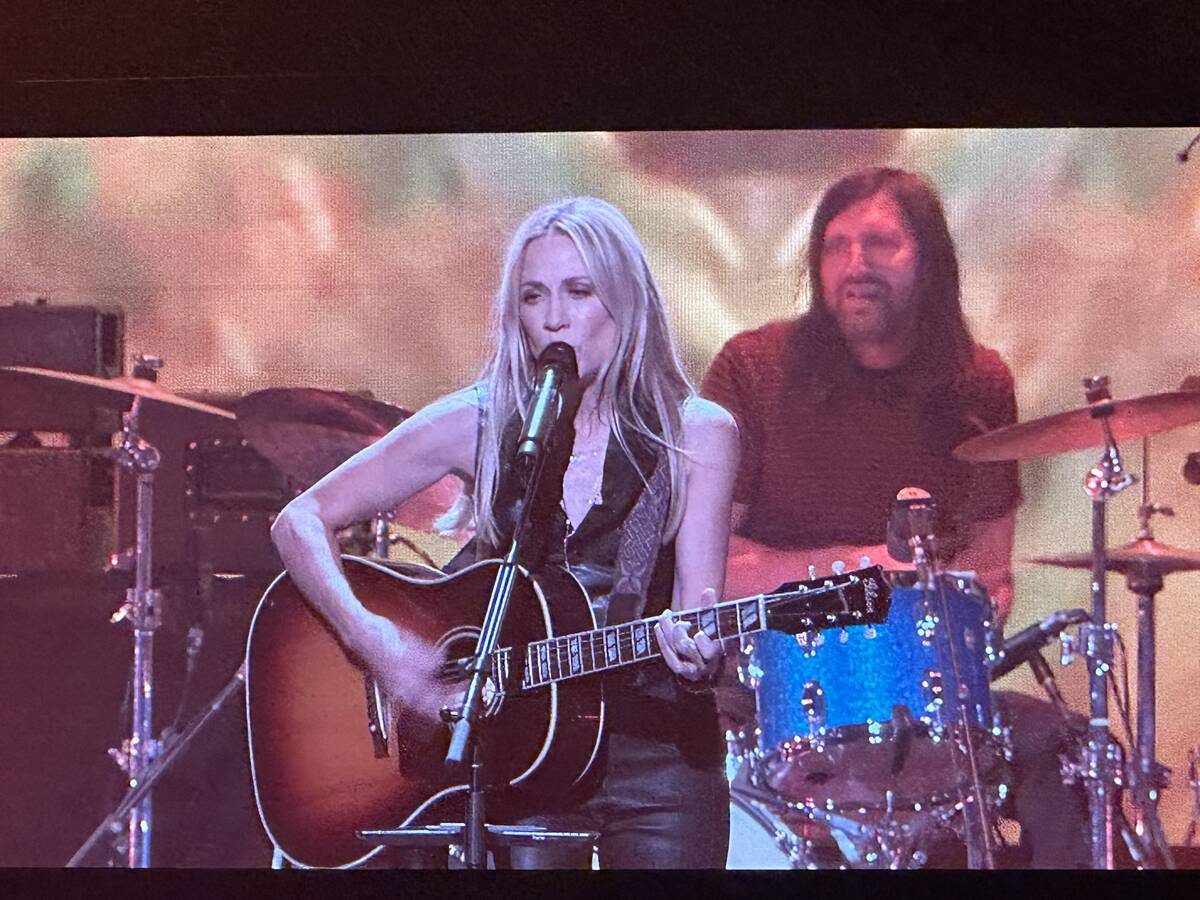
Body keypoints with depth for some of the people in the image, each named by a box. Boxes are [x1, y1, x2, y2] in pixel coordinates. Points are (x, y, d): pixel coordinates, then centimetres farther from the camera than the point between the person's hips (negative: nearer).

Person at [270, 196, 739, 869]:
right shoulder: (479, 422, -1)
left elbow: (696, 599, -10)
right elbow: (301, 523, -1)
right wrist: (370, 638, -16)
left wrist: (695, 654, -33)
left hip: (653, 750, 0)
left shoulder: (696, 433, -2)